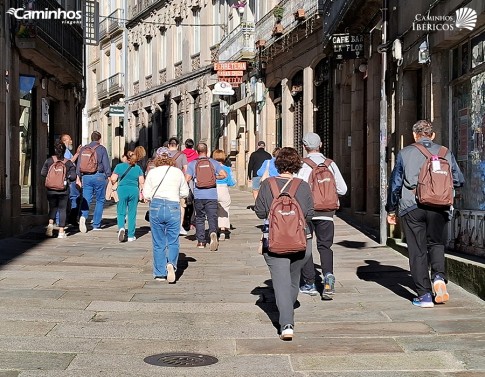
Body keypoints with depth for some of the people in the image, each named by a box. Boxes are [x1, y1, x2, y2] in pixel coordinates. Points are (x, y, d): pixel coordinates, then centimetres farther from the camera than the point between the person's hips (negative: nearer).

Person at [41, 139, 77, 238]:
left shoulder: (49, 161, -3)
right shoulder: (69, 163, -5)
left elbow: (43, 173, -2)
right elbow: (73, 176, -9)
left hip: (51, 189, 1)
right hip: (64, 190, -1)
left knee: (53, 207, 20)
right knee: (62, 209, 7)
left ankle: (50, 224, -4)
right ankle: (61, 231, 5)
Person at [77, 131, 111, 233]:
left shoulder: (84, 148, 10)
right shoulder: (102, 149, -1)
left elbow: (79, 164, 9)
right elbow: (106, 164, -4)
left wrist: (78, 177, 12)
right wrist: (108, 176, 1)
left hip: (86, 176, 3)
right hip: (99, 176, -3)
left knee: (86, 199, 4)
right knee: (100, 200, 7)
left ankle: (83, 216, -25)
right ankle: (96, 225, 6)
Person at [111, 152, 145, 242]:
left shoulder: (119, 166, 3)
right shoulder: (138, 168, 6)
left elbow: (113, 179, -2)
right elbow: (142, 182, 0)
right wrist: (141, 190, 14)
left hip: (122, 190, -1)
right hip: (134, 191, 1)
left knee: (121, 212, 7)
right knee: (132, 214, 7)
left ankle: (121, 227, -21)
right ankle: (131, 236, 9)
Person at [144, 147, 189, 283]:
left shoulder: (152, 172, 1)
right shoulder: (178, 172, 4)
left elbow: (146, 195, 0)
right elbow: (185, 192, 11)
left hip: (156, 207, 0)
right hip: (173, 207, 0)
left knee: (158, 243, 8)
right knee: (173, 241, 7)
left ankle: (160, 273, 12)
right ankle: (171, 264, -19)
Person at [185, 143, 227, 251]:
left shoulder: (192, 164, 2)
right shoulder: (214, 162, 5)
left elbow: (187, 179, -5)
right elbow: (224, 174, -2)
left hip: (198, 195, 0)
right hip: (212, 195, 0)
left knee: (200, 218, 12)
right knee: (212, 217, 0)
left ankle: (201, 241, 13)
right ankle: (213, 233, -28)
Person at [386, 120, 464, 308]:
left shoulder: (405, 153, 4)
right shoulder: (445, 153, 8)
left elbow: (395, 183, 6)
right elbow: (459, 181, 12)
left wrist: (391, 210, 15)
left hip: (412, 207, -2)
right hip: (438, 208, 2)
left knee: (417, 251, 4)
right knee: (436, 243, 20)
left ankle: (424, 294, 2)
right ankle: (439, 276, -6)